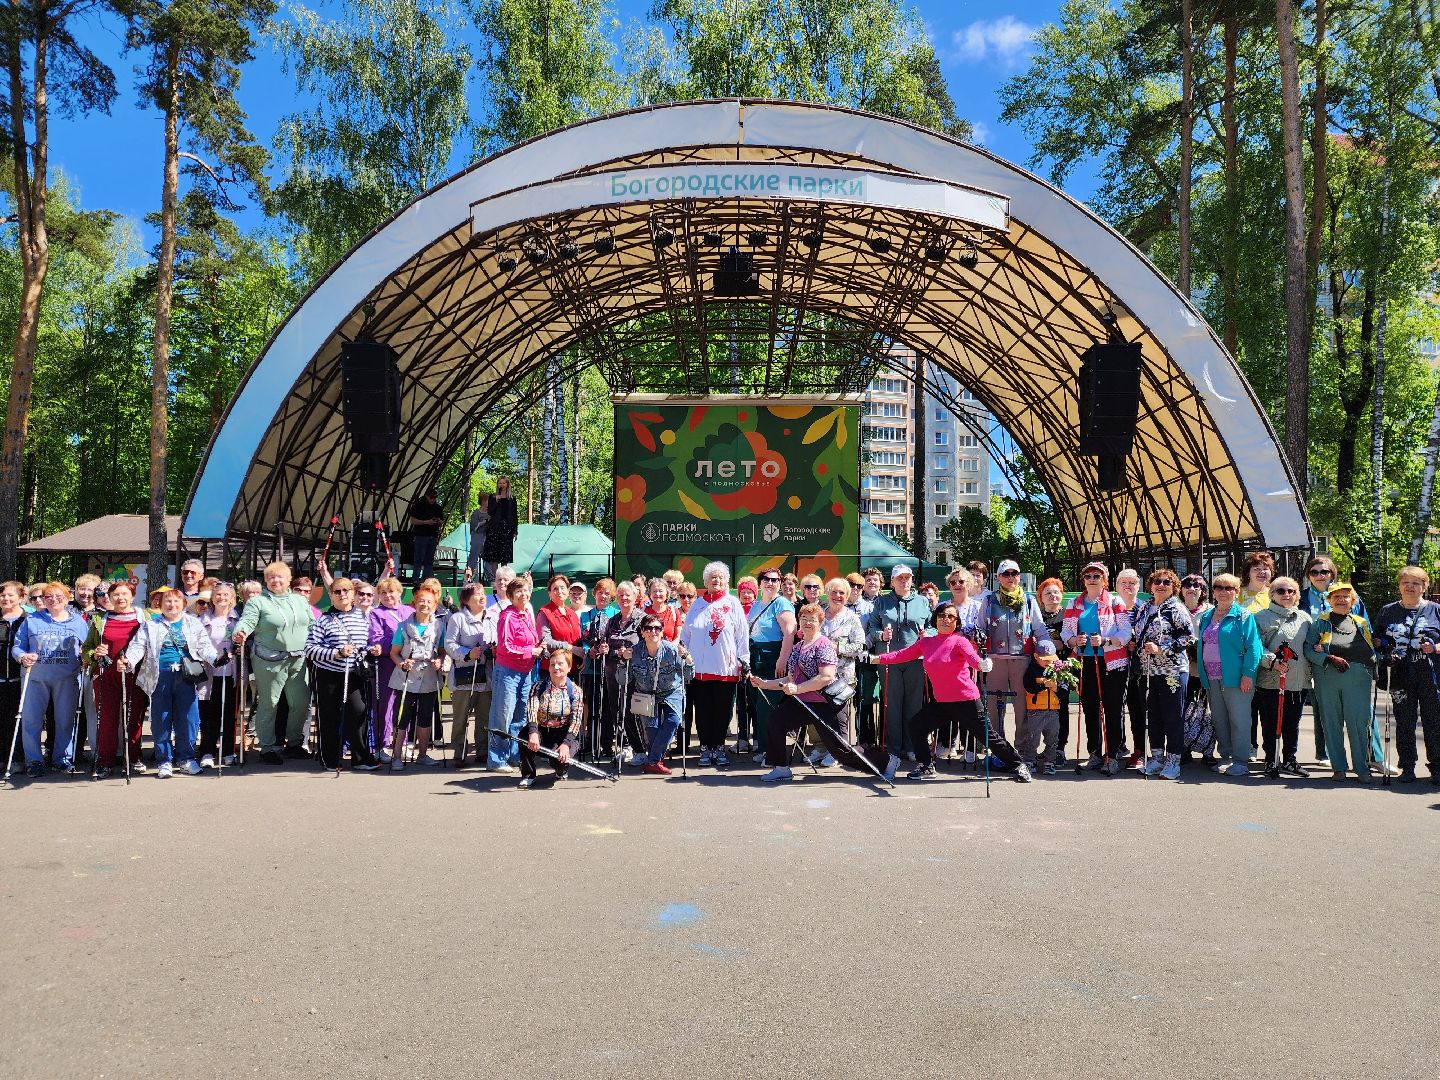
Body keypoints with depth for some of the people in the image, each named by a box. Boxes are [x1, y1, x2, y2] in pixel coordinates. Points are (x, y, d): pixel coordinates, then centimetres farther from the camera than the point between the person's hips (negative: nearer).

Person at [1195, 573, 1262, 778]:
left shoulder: (1243, 616, -3)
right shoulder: (1206, 617, 15)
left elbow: (1253, 647, -9)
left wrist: (1248, 674, -16)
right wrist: (1203, 676, 13)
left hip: (1235, 678, -6)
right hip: (1212, 680, 6)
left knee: (1239, 721, -3)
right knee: (1219, 720, 11)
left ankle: (1241, 762, 3)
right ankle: (1226, 757, 20)